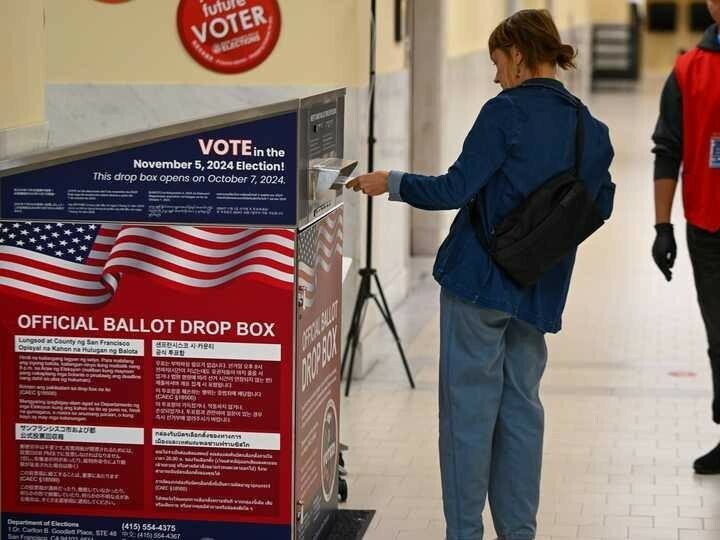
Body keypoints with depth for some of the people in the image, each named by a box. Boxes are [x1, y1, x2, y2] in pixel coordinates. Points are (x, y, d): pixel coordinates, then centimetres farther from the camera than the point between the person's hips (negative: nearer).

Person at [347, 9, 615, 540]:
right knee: (522, 405, 14)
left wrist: (392, 182, -1)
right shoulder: (593, 130, 6)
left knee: (469, 407, 2)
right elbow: (601, 206, 16)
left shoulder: (505, 113, -12)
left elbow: (455, 189, -14)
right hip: (540, 292, 6)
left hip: (479, 279, -6)